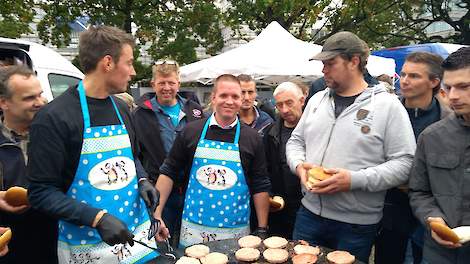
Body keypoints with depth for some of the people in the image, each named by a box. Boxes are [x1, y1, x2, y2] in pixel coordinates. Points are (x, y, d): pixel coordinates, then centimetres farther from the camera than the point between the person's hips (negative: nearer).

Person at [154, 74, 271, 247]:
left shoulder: (252, 138, -1)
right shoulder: (191, 131, -1)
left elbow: (260, 187, 2)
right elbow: (168, 172, 3)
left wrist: (262, 230, 1)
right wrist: (157, 215, -2)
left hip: (236, 230, 0)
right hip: (193, 228, 0)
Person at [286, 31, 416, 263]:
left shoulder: (387, 105, -8)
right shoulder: (317, 100, 7)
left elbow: (405, 163, -13)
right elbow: (295, 141, 15)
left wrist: (354, 180, -22)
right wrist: (299, 165, -6)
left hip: (357, 225, -4)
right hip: (309, 213, 4)